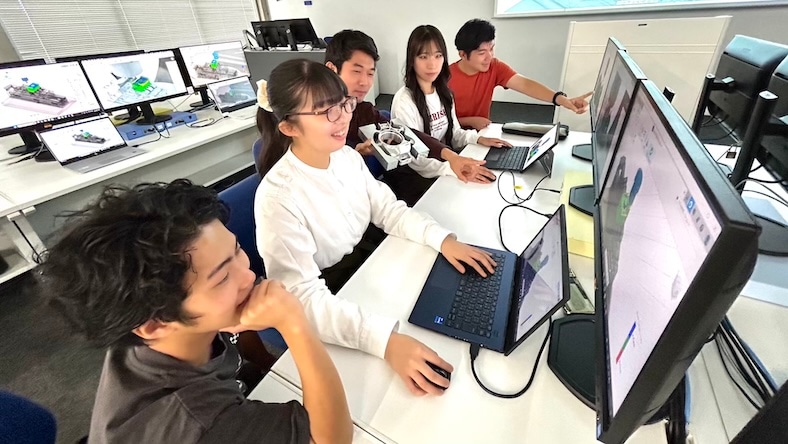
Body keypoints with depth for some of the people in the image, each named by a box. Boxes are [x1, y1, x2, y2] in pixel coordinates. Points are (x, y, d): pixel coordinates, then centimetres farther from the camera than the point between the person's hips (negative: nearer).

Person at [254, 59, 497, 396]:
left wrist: (443, 239, -15)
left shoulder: (347, 156, -5)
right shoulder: (278, 197, -27)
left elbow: (388, 209, 1)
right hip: (326, 301, -6)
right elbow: (303, 298, -31)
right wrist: (386, 340, -43)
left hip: (364, 264, 6)